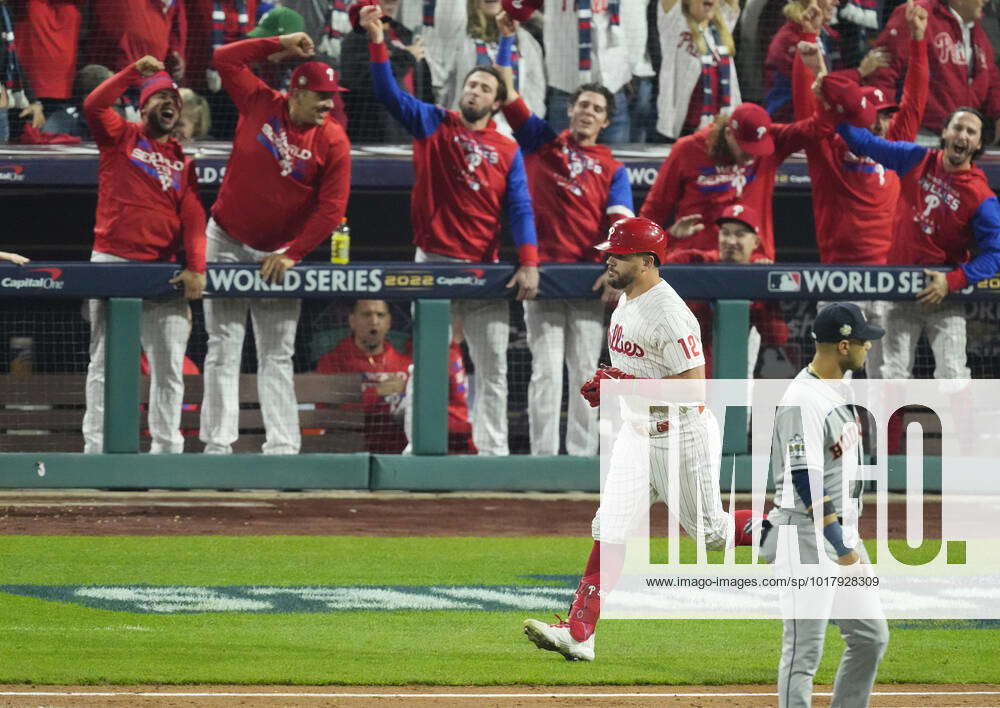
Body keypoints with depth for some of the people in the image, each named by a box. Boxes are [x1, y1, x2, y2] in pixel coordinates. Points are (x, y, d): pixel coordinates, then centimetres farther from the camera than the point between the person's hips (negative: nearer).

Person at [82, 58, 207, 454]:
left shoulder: (182, 161, 15)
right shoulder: (121, 137, 7)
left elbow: (193, 217, 4)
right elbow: (93, 106, -14)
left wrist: (195, 267, -9)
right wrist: (133, 73, -13)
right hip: (113, 264, -4)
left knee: (169, 366, 2)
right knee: (105, 362, -3)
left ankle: (166, 448, 7)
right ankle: (97, 447, -3)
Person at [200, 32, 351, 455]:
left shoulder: (333, 142, -9)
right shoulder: (261, 104, -4)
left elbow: (331, 209, -12)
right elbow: (225, 59, -3)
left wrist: (292, 255, -17)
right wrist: (279, 45, -7)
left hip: (279, 255, 0)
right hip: (228, 243, 0)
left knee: (277, 356, 4)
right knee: (224, 349, -1)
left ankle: (282, 446, 2)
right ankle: (218, 444, -2)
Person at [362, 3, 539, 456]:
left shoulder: (507, 151, 9)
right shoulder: (433, 125, 7)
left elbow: (520, 209, 2)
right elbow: (389, 93, -5)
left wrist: (529, 262, -11)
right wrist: (377, 41, -19)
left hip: (484, 267, 2)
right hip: (433, 263, -2)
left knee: (492, 367, 2)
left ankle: (494, 450, 6)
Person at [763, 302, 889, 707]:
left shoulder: (839, 387, 11)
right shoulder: (803, 402, -21)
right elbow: (807, 483, -24)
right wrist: (843, 549, -24)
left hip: (844, 532, 10)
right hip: (808, 537, -10)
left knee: (870, 637, 13)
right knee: (804, 649, -6)